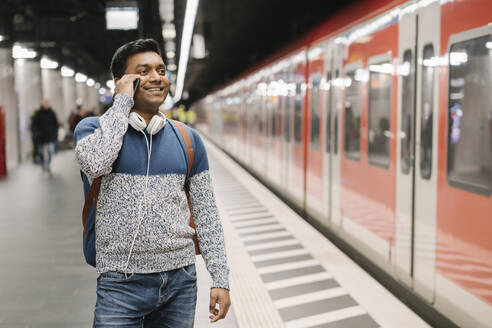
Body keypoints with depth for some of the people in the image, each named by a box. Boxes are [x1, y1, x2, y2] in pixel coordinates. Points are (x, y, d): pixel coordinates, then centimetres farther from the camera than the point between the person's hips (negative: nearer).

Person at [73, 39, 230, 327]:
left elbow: (207, 215, 9)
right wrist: (122, 103, -12)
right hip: (122, 284, -3)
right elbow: (95, 163, -24)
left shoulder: (188, 139, 8)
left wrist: (220, 279, 4)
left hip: (181, 279, 3)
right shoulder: (94, 128, 1)